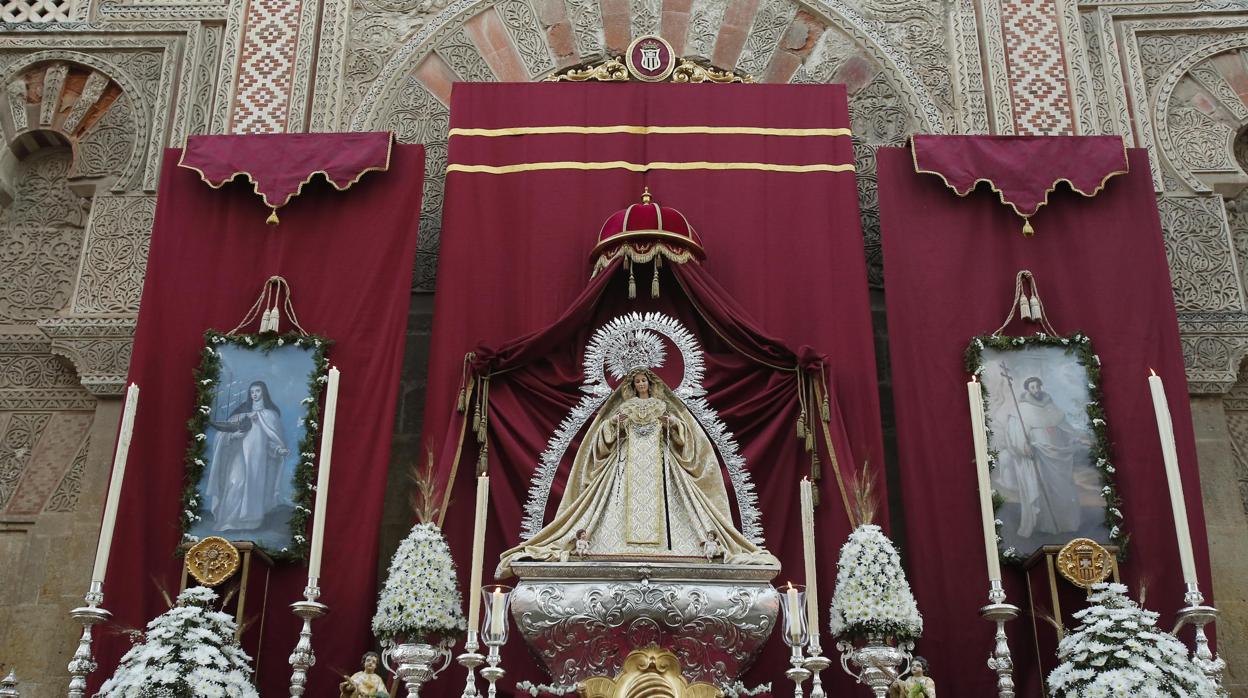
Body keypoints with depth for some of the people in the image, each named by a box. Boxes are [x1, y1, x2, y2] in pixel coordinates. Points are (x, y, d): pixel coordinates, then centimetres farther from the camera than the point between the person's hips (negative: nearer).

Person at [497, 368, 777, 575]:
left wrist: (672, 423, -12)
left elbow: (682, 432, 8)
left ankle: (658, 541, -14)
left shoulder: (663, 405, 12)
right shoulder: (624, 406, 12)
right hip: (629, 460, 0)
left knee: (655, 496, -10)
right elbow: (608, 433, 8)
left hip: (657, 460, 0)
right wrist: (614, 422, -13)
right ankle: (629, 543, -15)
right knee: (629, 498, -11)